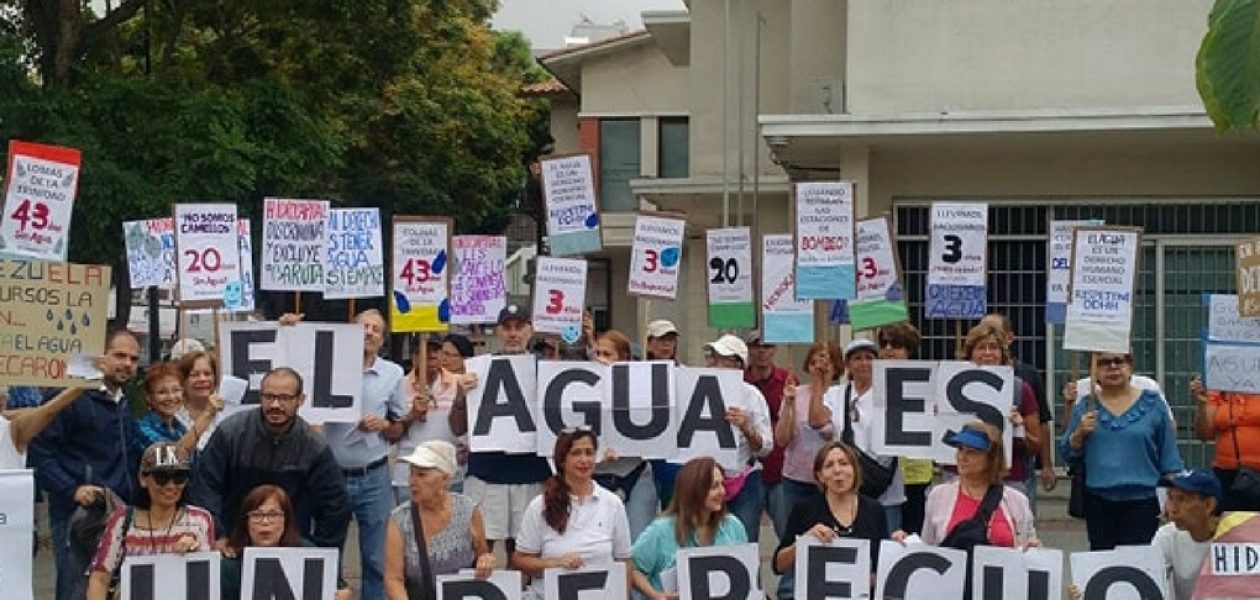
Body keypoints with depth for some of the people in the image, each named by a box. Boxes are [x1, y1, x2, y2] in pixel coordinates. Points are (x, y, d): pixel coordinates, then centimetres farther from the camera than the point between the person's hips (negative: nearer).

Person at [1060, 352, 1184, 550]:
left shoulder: (1151, 404, 3)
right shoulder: (1085, 407, 8)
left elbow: (1169, 459, 6)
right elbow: (1067, 454, 10)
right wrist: (1079, 433, -9)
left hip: (1141, 500, -2)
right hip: (1098, 502, 2)